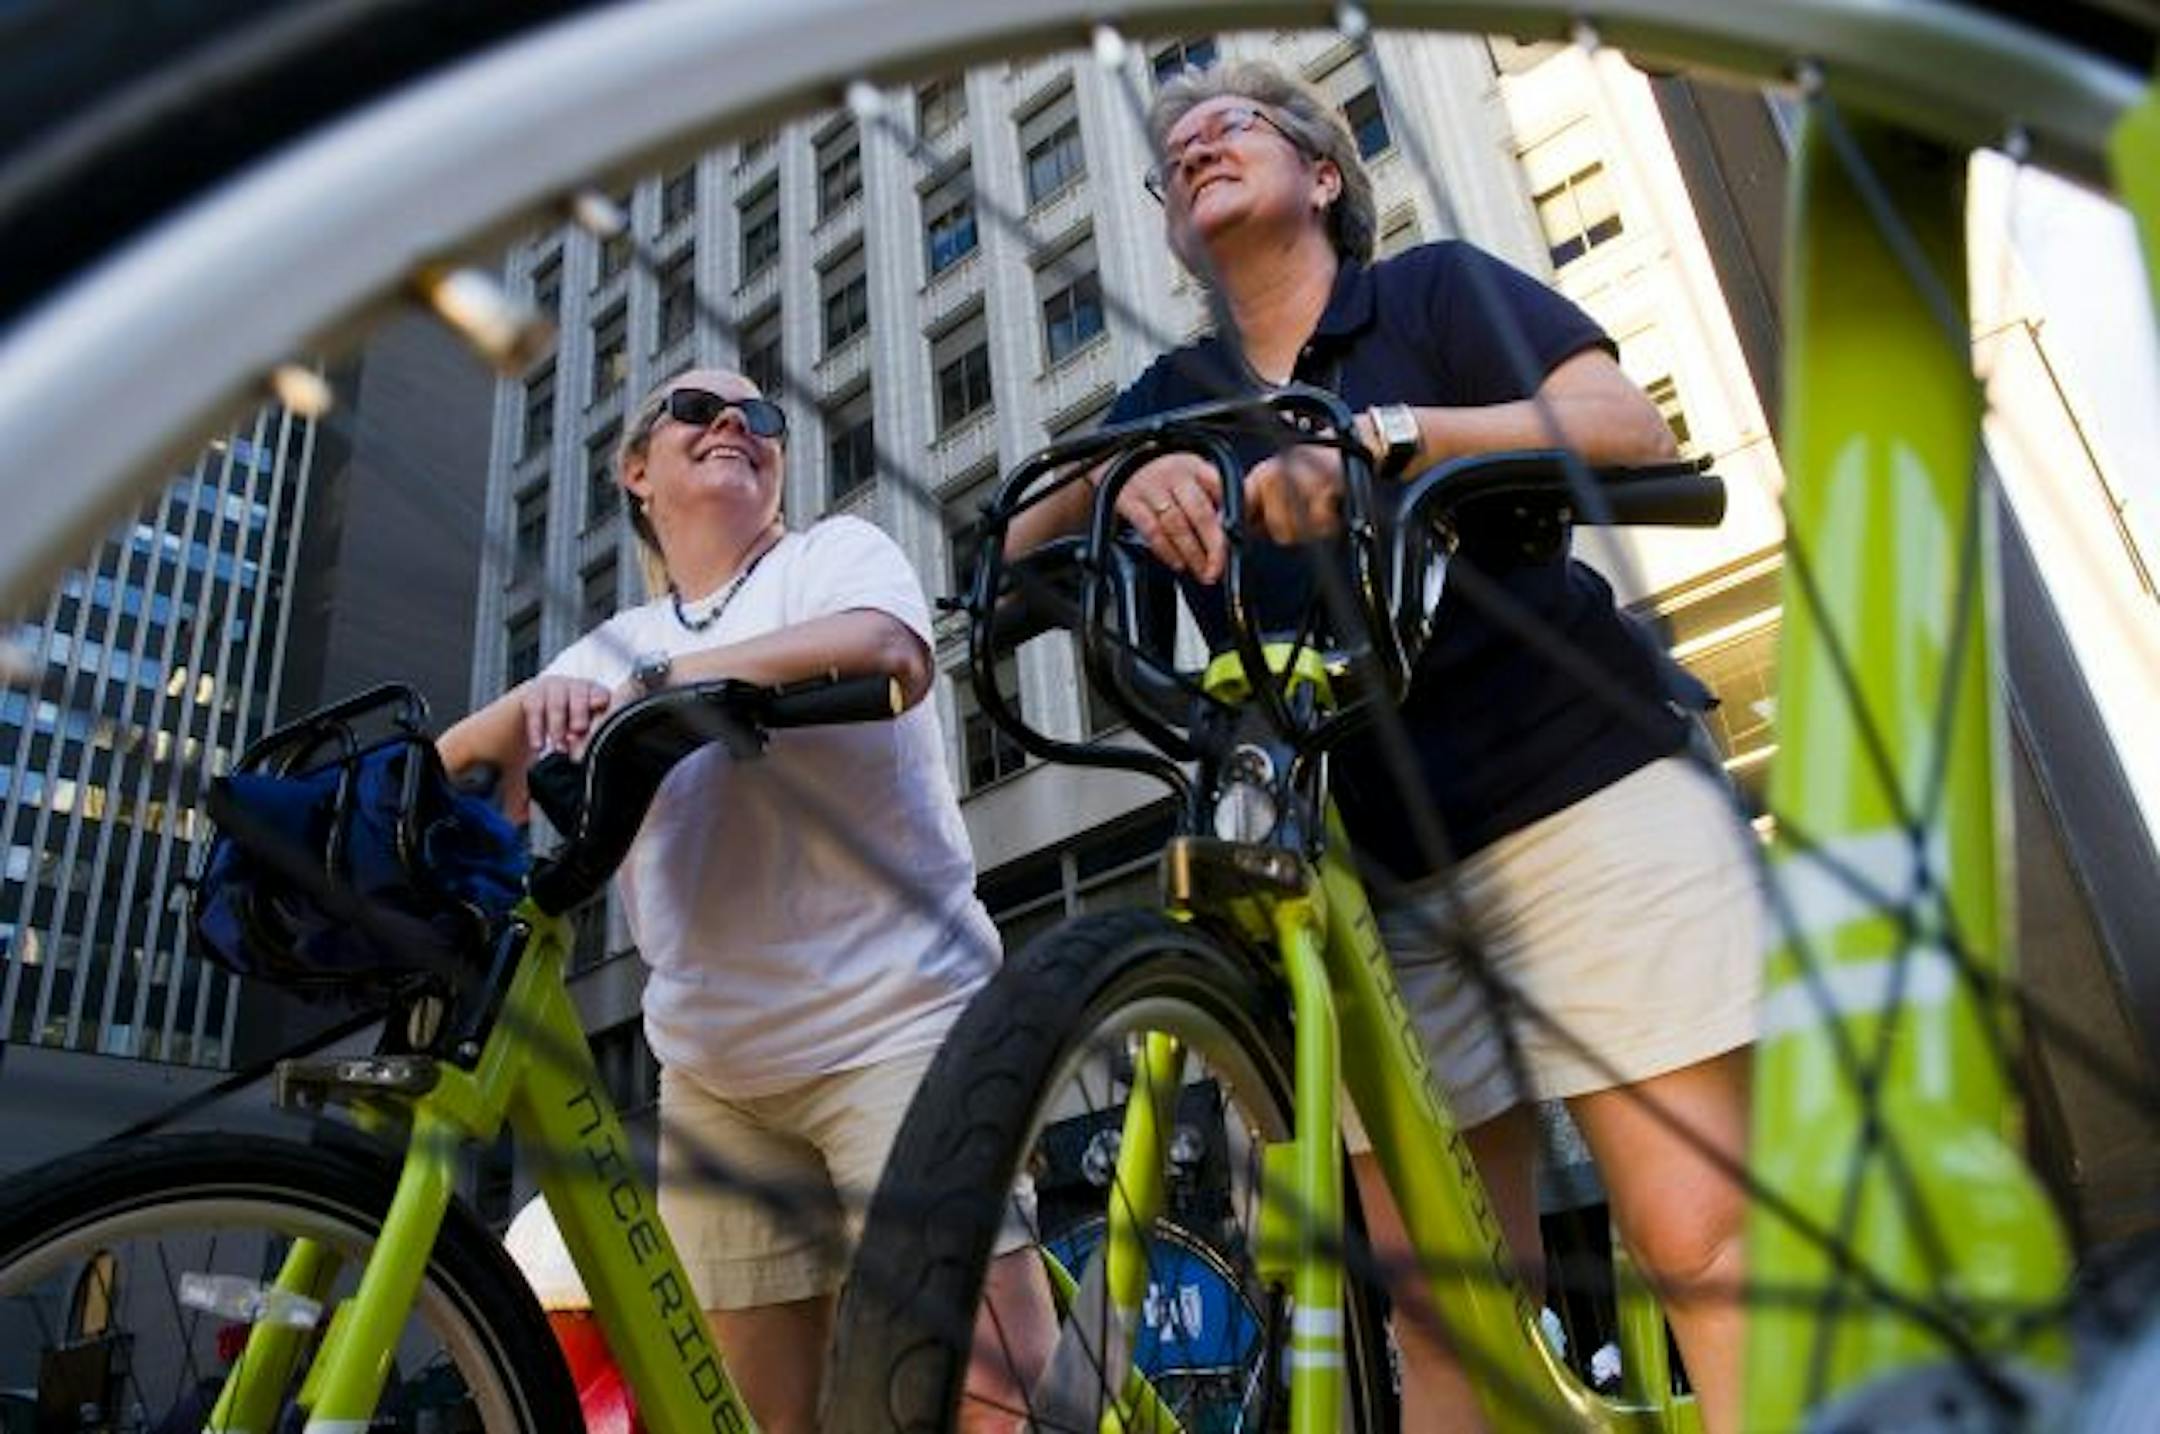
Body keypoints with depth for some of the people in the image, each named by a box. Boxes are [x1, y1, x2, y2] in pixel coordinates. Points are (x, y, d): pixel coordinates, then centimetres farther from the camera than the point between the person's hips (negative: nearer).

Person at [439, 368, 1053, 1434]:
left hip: (893, 1023, -5)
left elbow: (886, 650, -19)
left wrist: (647, 686, -24)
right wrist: (537, 704, -15)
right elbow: (457, 780, 8)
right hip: (712, 1073, 5)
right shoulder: (615, 648, 18)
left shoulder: (836, 551, 5)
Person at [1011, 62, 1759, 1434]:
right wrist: (1121, 480, -19)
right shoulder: (1174, 401, 17)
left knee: (1702, 1241, -9)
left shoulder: (1438, 287, 9)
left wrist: (1388, 434, -20)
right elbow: (1020, 547, 2)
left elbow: (1630, 426, -7)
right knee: (1443, 1312, 1)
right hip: (1380, 874, 3)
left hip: (1586, 799, -3)